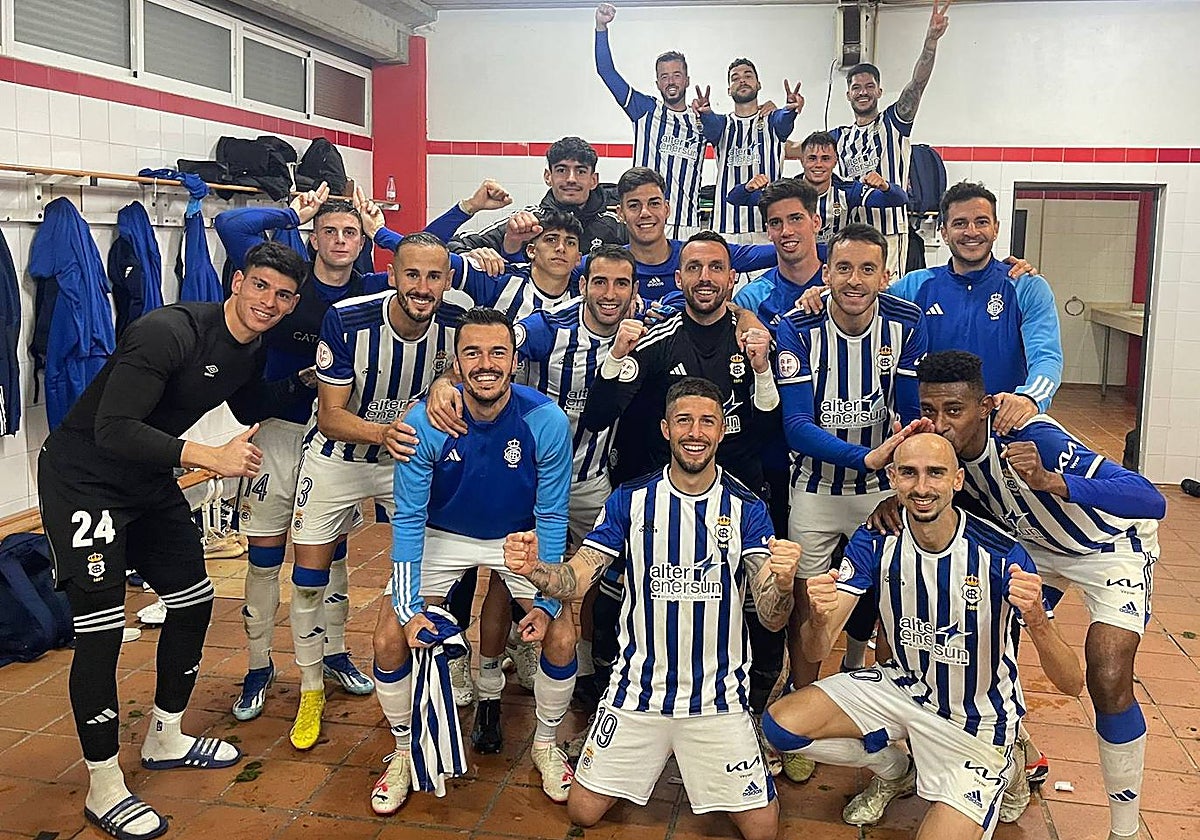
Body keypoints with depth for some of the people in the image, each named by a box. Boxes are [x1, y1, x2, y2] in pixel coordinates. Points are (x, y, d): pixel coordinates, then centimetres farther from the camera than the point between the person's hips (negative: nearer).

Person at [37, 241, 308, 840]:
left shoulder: (253, 352, 0)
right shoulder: (169, 332, -27)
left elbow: (249, 409, 22)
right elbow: (112, 429, -32)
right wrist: (210, 457, -38)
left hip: (149, 482, 9)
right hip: (83, 480, -9)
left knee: (194, 599, 12)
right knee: (101, 627, -11)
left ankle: (165, 739, 31)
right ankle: (103, 790, 4)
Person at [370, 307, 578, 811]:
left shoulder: (547, 421, -24)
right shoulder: (425, 422, -25)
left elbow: (551, 518, -13)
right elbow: (409, 519, -17)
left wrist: (546, 603, -18)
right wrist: (410, 610, -23)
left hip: (520, 537, 0)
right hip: (443, 537, 0)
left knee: (561, 637, -15)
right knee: (390, 640, -12)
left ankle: (546, 744, 16)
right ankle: (406, 750, 16)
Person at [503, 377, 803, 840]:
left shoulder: (746, 508, -6)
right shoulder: (630, 500, -3)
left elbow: (771, 618, -12)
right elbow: (575, 579, -8)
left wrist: (783, 583, -35)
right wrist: (533, 568, -30)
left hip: (718, 697, -1)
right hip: (638, 689, 1)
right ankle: (651, 759, 33)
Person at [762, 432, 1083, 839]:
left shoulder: (1002, 556, -24)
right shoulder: (874, 542, -14)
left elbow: (1072, 682, -26)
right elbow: (816, 652, -17)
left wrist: (1036, 621, -48)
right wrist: (818, 618, -42)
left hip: (977, 723, -3)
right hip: (905, 687, 3)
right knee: (782, 723, -14)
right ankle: (895, 771, 15)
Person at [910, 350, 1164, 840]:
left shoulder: (1030, 438, -38)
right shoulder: (943, 444, -20)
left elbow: (1152, 501, -43)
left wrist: (1049, 481, -59)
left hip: (1112, 547, -6)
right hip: (1033, 545, 6)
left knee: (1109, 681, -20)